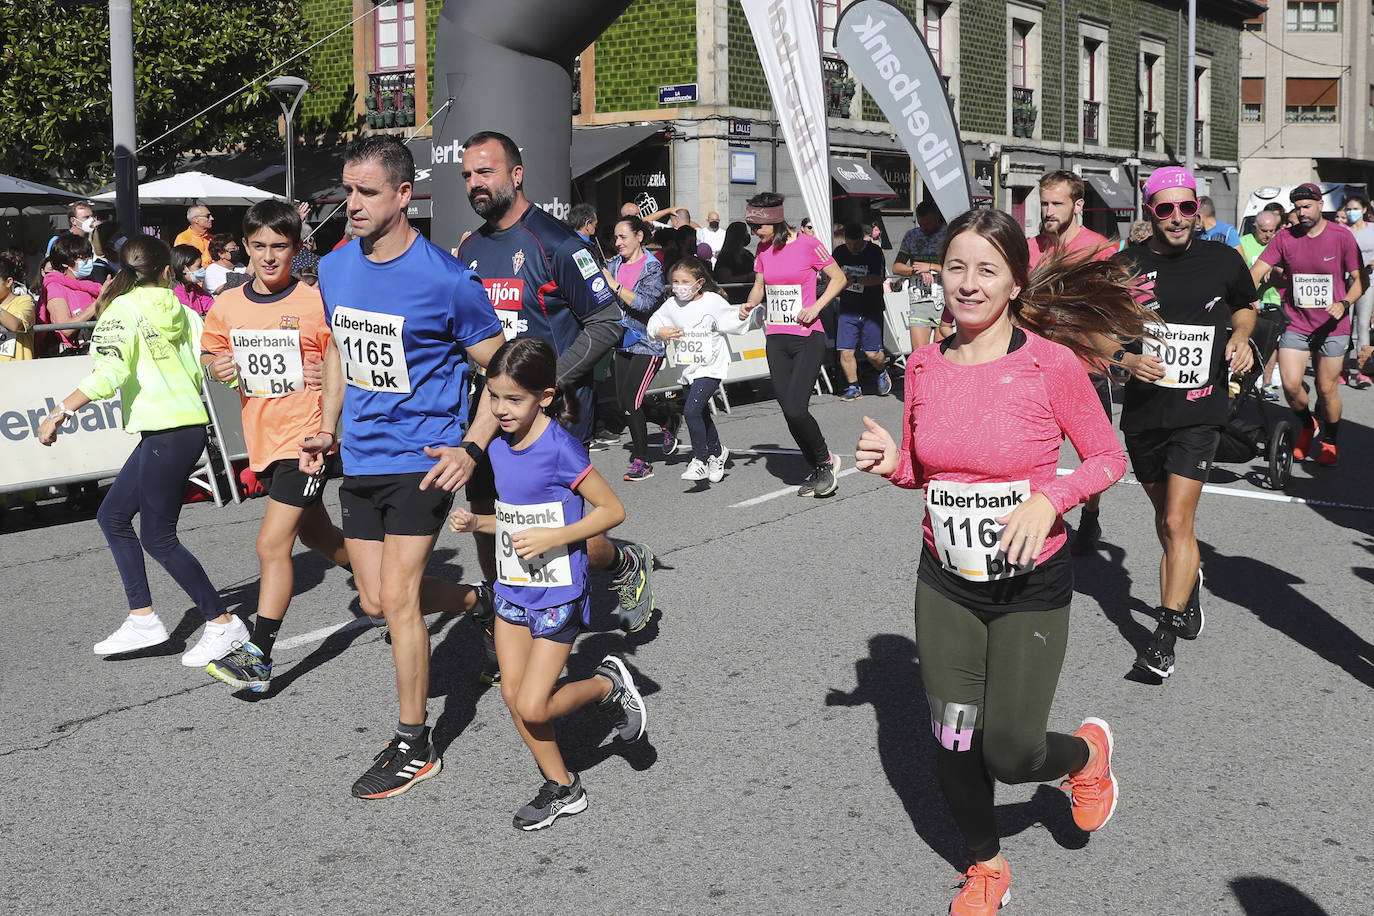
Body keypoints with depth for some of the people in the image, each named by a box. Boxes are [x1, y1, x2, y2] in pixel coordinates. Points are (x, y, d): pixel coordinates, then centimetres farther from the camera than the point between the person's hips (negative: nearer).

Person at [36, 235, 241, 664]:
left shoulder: (124, 309, -10)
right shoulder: (181, 310, 8)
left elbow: (110, 374, -22)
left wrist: (60, 412, -18)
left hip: (168, 433, -8)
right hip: (189, 425, 8)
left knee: (158, 538, 0)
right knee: (112, 516, 16)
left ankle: (223, 624, 6)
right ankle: (143, 620, 19)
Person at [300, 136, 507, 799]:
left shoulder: (445, 280, -16)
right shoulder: (334, 268, 3)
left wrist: (472, 449, -16)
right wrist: (327, 430, 12)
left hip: (421, 460, -6)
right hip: (360, 460, 7)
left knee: (397, 600, -8)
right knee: (375, 601, 10)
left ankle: (414, 747, 9)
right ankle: (481, 603, 39)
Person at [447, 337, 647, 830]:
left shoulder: (560, 448, -19)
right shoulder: (498, 447, 3)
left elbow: (612, 510, -15)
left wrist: (552, 538, -23)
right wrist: (475, 521, -1)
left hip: (557, 593, -7)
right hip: (512, 587, 7)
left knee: (532, 707, -8)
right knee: (512, 694, 8)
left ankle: (609, 685, 19)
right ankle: (561, 788, 24)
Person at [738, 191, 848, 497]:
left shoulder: (808, 245, -9)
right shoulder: (763, 249, 8)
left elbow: (839, 278, -2)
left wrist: (815, 307, -14)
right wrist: (750, 303, -2)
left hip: (807, 337, -6)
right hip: (776, 339, 6)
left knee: (795, 409, -17)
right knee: (789, 411, 3)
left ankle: (826, 461, 7)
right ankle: (818, 470, 20)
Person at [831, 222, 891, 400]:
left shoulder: (874, 252, -5)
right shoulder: (839, 252, 7)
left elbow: (879, 278, -15)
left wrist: (854, 280, -25)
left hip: (871, 310, -3)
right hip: (847, 310, 3)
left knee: (872, 353, -3)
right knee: (845, 352, -5)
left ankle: (882, 372, 29)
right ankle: (853, 388, 10)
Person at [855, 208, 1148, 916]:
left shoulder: (1052, 362, -15)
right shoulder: (925, 365, -2)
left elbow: (1107, 458, -6)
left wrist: (1050, 499, -23)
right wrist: (893, 463, -10)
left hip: (1030, 584, -4)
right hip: (946, 582, 4)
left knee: (1009, 754, -5)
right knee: (953, 750, 8)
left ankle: (1086, 753, 32)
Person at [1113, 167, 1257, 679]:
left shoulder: (1222, 260, -2)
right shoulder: (1126, 266, -4)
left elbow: (1245, 306, 19)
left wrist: (1240, 337, -1)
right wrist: (1126, 360, -16)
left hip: (1199, 411, -2)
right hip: (1143, 410, 2)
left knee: (1178, 522, -13)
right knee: (1165, 514, 20)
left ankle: (1166, 634, -6)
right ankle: (1189, 582, 48)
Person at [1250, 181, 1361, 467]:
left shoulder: (1342, 237, -5)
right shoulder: (1285, 238, 0)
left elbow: (1359, 280, -2)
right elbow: (1256, 272, -3)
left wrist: (1343, 303, -20)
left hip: (1332, 327, -2)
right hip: (1296, 324, 2)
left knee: (1327, 388, 2)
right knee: (1290, 385, -8)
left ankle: (1330, 441, 26)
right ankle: (1306, 425, 24)